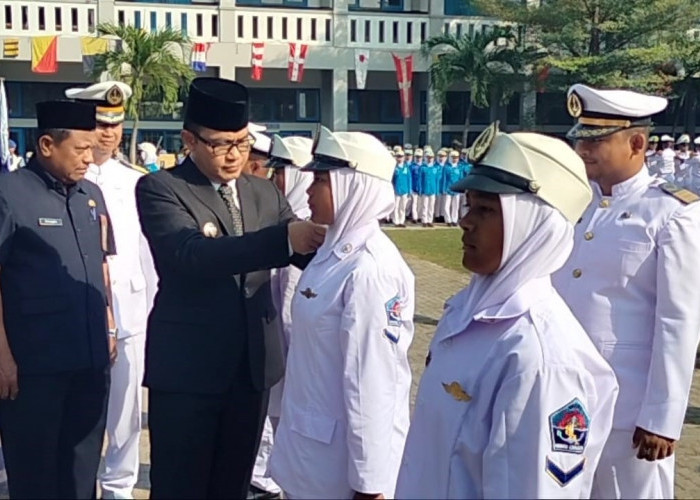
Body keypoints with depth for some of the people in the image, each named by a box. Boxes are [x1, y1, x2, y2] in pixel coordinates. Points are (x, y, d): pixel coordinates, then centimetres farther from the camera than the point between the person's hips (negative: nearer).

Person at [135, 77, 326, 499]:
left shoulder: (265, 192, 9)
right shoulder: (160, 189, -9)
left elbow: (308, 250, 4)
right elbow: (191, 254, -26)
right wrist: (284, 239, -35)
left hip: (253, 363, 5)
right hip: (187, 367, -5)